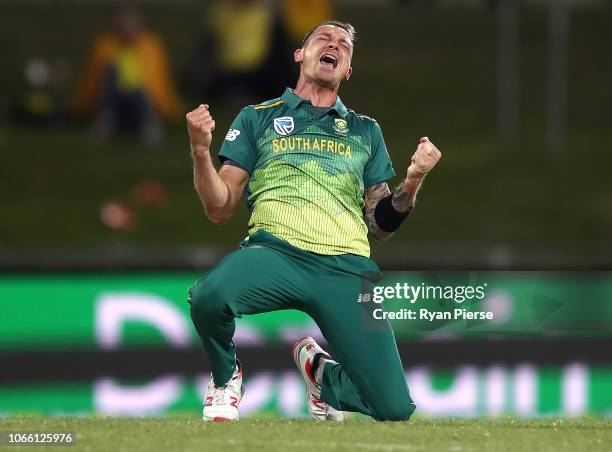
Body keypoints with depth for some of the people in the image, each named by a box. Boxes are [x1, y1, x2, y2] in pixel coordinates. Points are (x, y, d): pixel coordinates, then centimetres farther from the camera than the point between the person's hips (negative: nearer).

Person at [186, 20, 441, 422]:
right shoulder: (257, 118, 18)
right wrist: (201, 151, -6)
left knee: (395, 409, -12)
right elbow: (220, 209, 12)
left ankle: (320, 370, 23)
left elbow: (381, 225, 19)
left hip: (347, 267, 2)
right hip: (274, 252, -2)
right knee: (210, 296, -38)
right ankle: (226, 377, -2)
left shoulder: (366, 131, 24)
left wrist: (411, 184, 0)